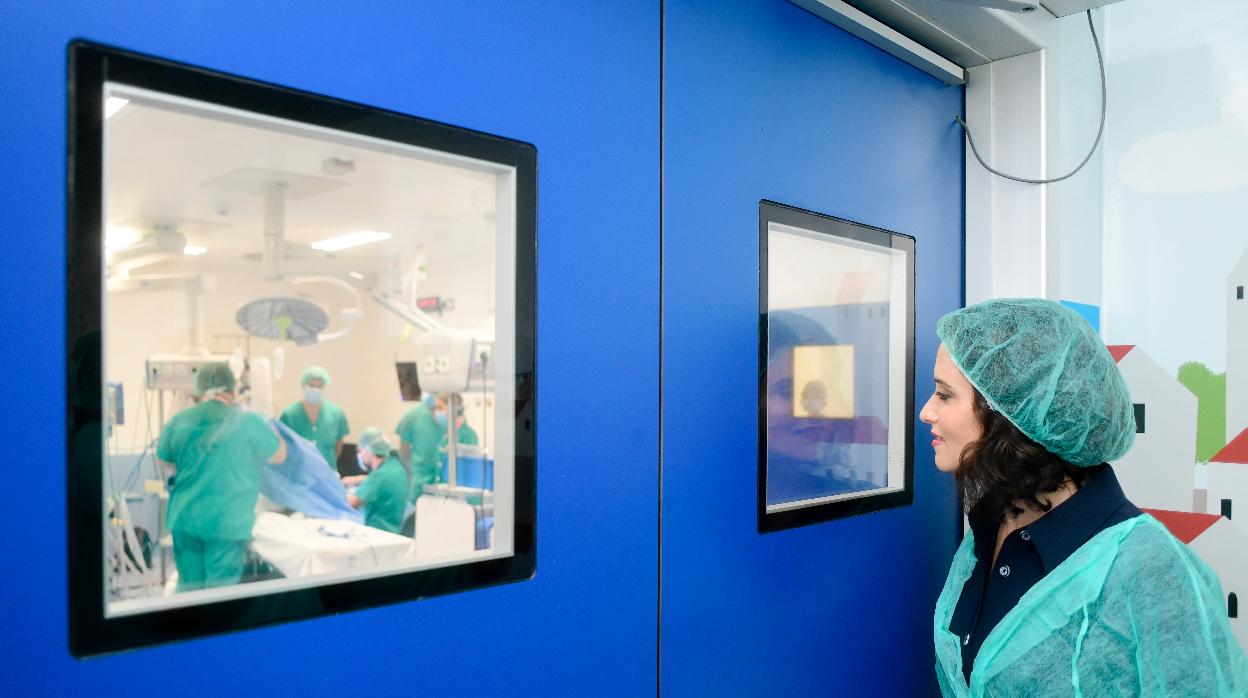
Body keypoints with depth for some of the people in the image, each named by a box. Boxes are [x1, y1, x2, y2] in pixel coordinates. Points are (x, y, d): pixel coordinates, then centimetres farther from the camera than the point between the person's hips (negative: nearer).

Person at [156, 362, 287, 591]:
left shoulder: (179, 421, 3)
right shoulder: (248, 421, -9)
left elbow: (165, 461, 20)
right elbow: (280, 455, 6)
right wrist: (269, 425, 21)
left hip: (185, 520, 4)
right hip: (227, 523, -4)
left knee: (188, 588, 14)